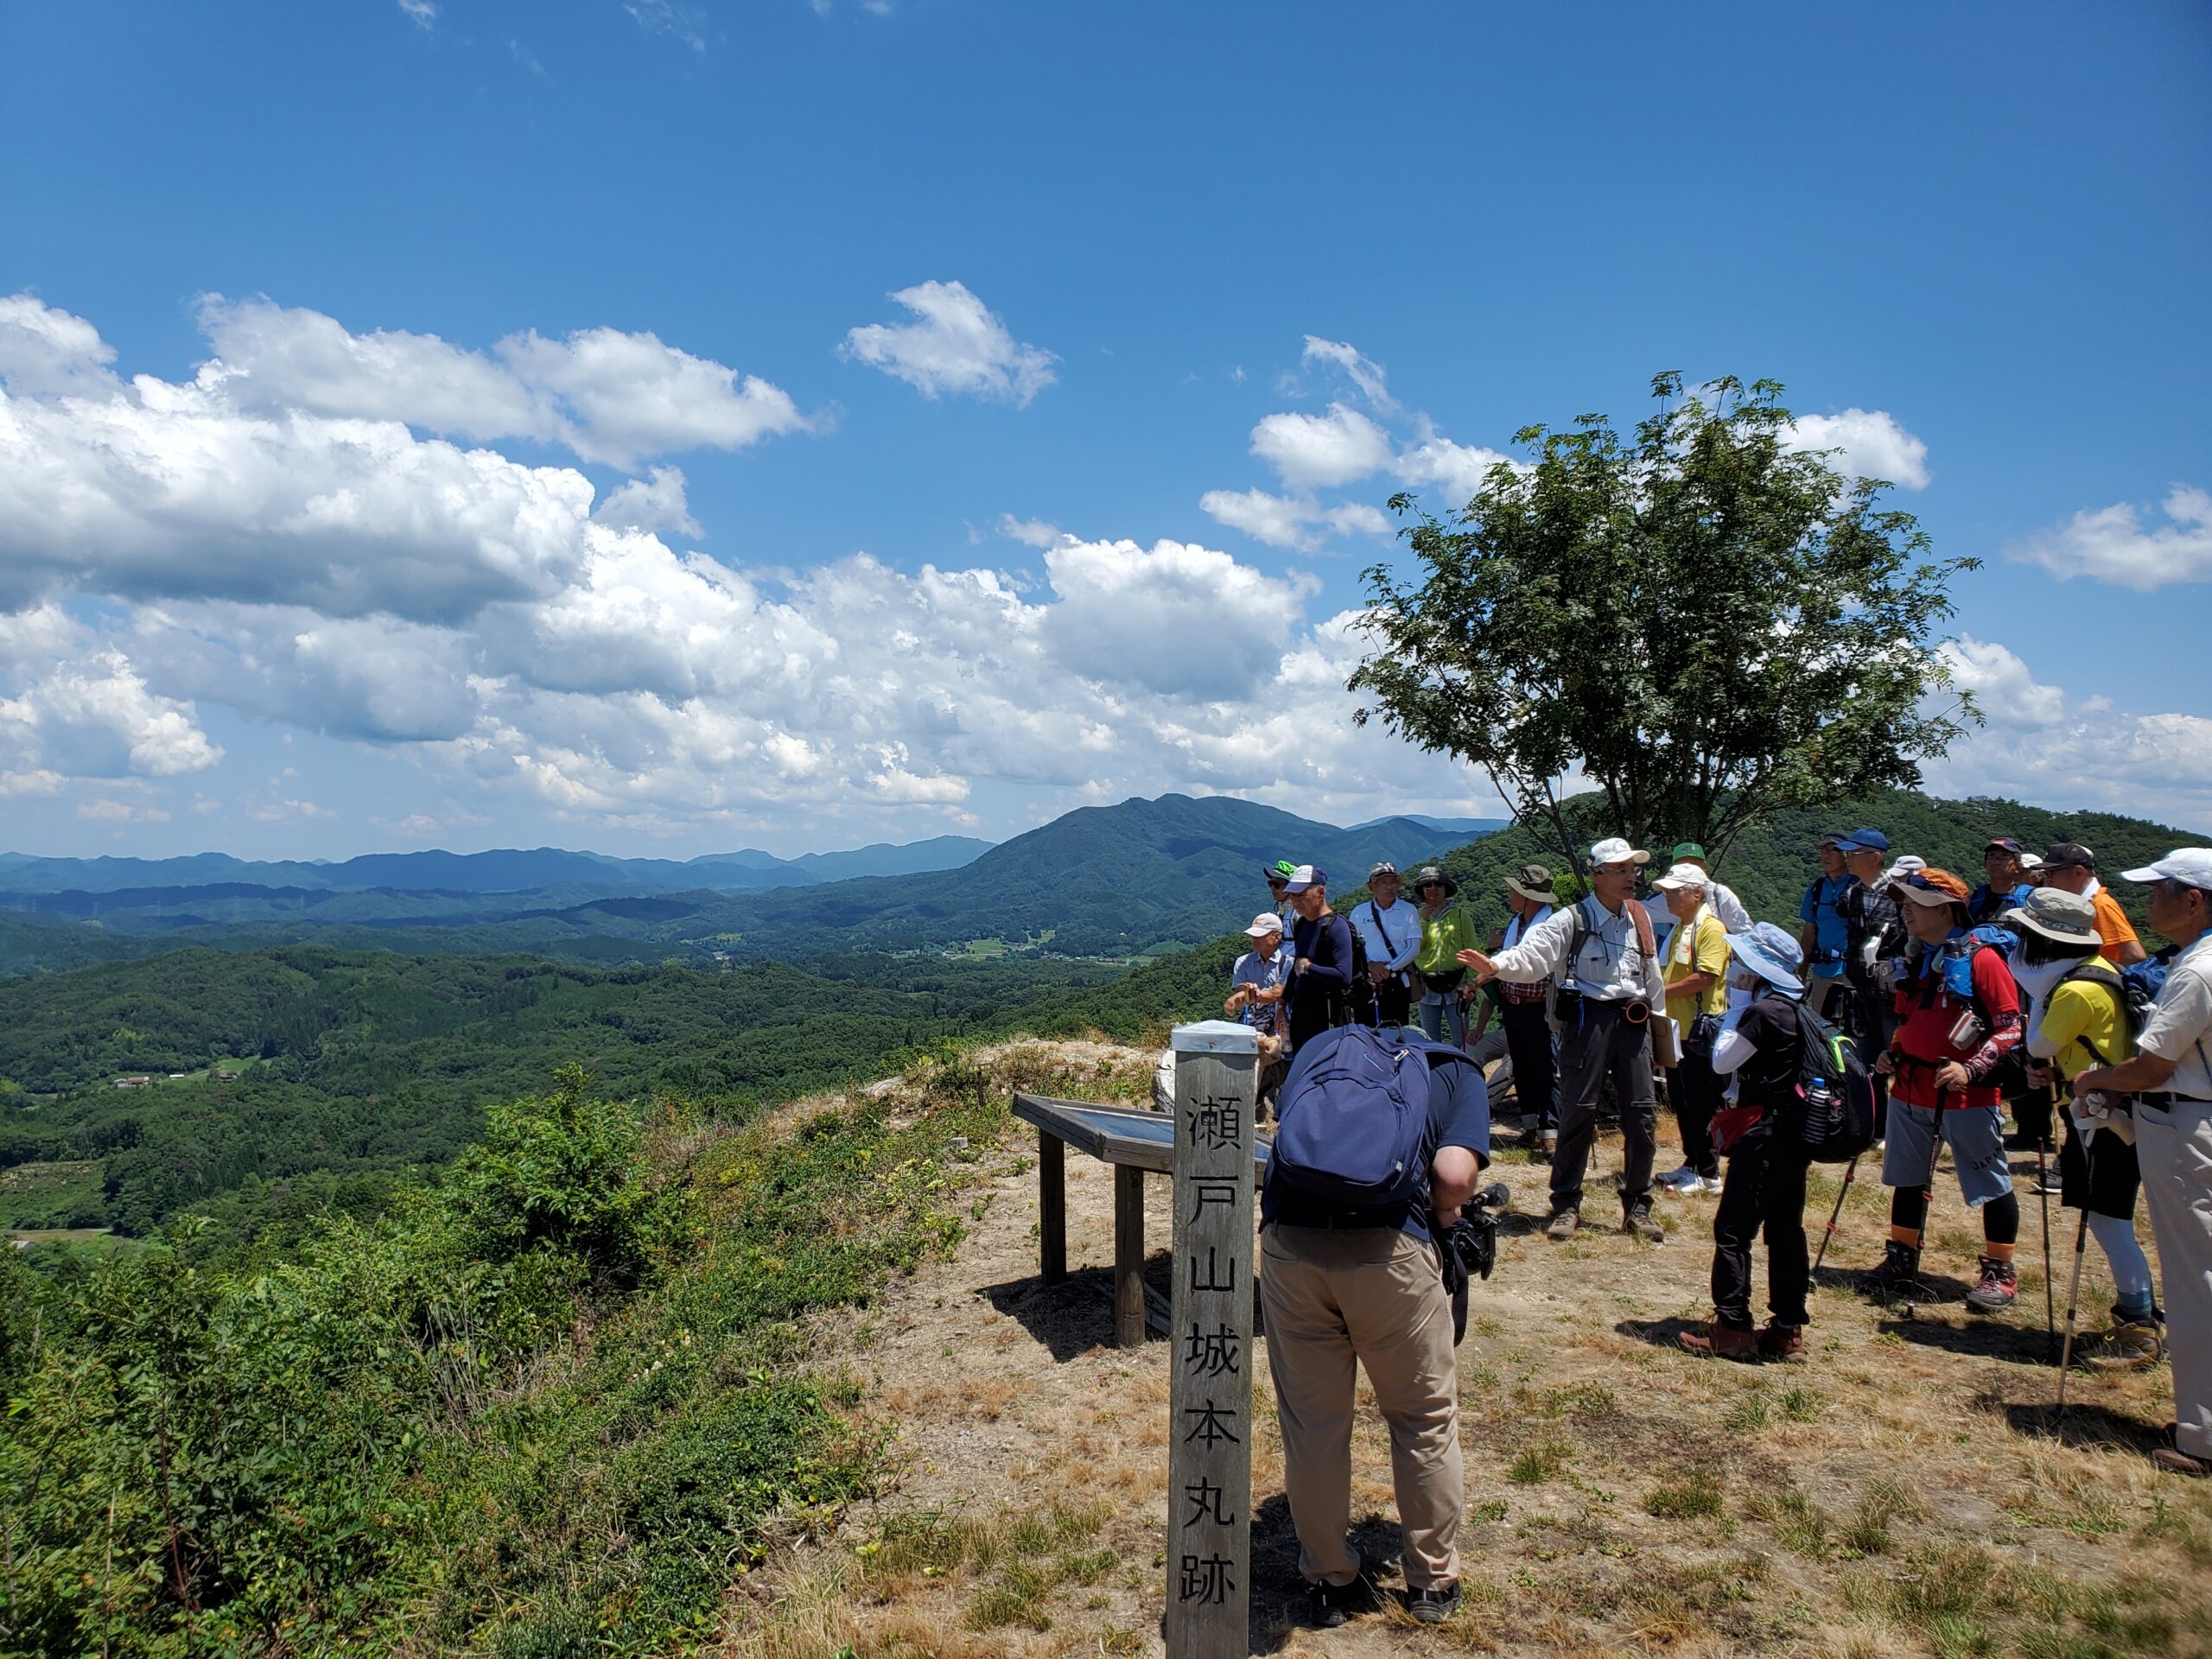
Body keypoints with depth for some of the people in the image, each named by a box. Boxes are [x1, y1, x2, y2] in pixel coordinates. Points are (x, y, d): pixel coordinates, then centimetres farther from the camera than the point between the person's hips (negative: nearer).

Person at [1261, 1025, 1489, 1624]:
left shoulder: (1320, 1047, 27)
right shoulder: (1456, 1071, 17)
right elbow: (1454, 1175, 0)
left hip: (1288, 1238, 2)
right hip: (1389, 1245, -2)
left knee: (1310, 1422, 17)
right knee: (1424, 1419, 19)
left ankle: (1328, 1581, 31)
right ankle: (1433, 1581, 34)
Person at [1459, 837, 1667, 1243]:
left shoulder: (1639, 918, 14)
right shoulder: (1572, 920, -4)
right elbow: (1531, 955, -18)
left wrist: (1653, 1014, 21)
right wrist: (1495, 965, -37)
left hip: (1633, 1020, 5)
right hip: (1587, 1019, -5)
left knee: (1642, 1114, 4)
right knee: (1578, 1111, -4)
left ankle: (1637, 1207, 17)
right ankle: (1566, 1205, 7)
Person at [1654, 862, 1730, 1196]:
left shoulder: (1711, 928, -14)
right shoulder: (1681, 928, 15)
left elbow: (1704, 978, -22)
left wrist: (1662, 990, -17)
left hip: (1700, 1030, -9)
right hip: (1679, 1029, 9)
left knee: (1701, 1106, -2)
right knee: (1682, 1102, 16)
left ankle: (1708, 1175, 7)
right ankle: (1691, 1164, 27)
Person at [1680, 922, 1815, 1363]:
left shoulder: (1763, 1012, -17)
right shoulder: (1796, 1008, 11)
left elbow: (1722, 1061, -9)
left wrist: (1735, 1009, -5)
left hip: (1764, 1133, -9)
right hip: (1792, 1132, 9)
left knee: (1733, 1228, -2)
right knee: (1785, 1229, 12)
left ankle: (1732, 1330, 0)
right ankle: (1788, 1331, 17)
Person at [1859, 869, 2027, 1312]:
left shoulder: (1981, 958, -11)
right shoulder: (1912, 960, 12)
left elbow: (2011, 1027, -13)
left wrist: (1970, 1069, -22)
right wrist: (1892, 1053, 7)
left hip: (1966, 1094, -7)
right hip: (1910, 1089, 7)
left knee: (1991, 1184, 4)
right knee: (1908, 1180, 15)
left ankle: (2000, 1274, 17)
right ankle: (1902, 1260, 27)